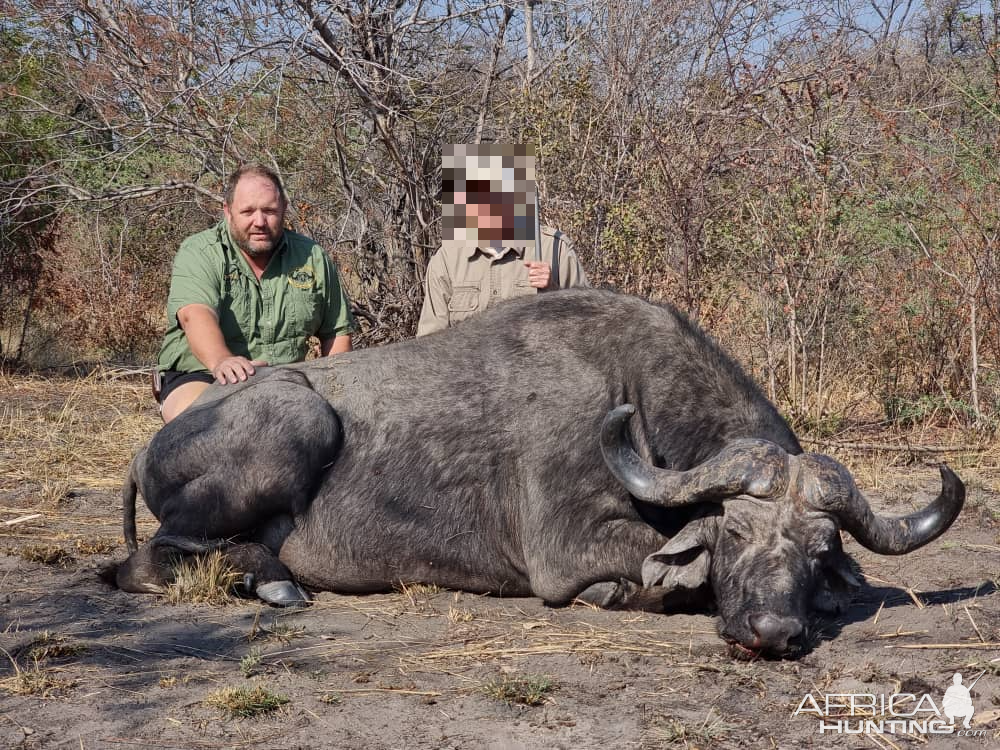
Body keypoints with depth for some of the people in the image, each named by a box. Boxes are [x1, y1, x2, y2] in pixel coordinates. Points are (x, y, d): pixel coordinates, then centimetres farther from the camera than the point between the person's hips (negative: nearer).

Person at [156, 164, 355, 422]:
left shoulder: (312, 258, 8)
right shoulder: (197, 254, -5)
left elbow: (337, 332, 14)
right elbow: (196, 315, -25)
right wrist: (222, 361, -46)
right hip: (202, 376, -4)